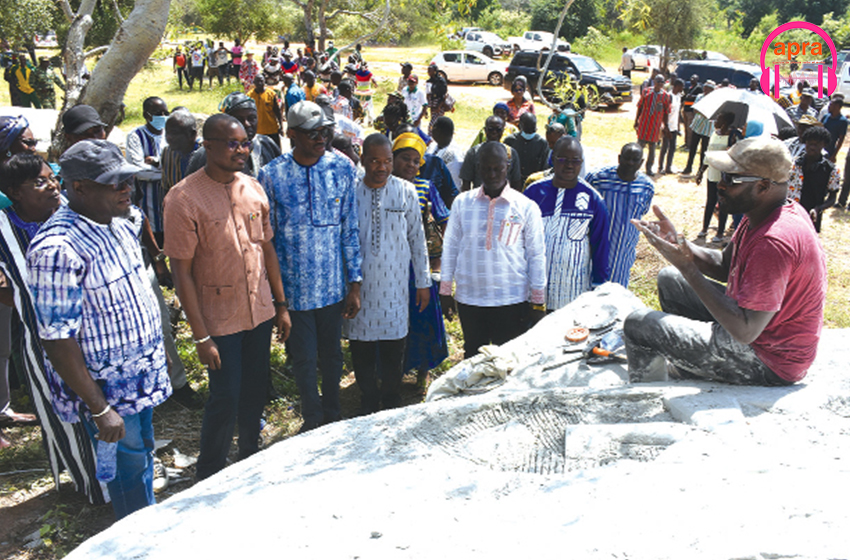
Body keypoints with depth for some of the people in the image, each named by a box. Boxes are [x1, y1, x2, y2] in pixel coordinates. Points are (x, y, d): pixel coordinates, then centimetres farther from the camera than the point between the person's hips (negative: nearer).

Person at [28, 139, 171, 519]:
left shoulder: (120, 225, 0)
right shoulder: (57, 248, -28)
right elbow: (57, 341, -26)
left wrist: (158, 351, 18)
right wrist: (99, 409, -22)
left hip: (142, 371, 8)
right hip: (105, 387, -8)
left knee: (143, 450, 24)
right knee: (127, 466, 10)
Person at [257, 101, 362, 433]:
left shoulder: (342, 168, -4)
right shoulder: (271, 175, -9)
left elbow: (350, 230, 0)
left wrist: (355, 284, 0)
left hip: (333, 284, 2)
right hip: (293, 287, -1)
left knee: (331, 354, 17)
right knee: (304, 359, 10)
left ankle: (332, 416, 39)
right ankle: (313, 422, 32)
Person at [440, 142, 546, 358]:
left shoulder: (526, 207, -2)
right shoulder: (462, 202, 3)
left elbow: (537, 256, 2)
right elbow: (451, 247, 9)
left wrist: (538, 303, 1)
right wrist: (445, 292, 9)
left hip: (512, 302, -2)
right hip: (468, 299, 2)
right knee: (473, 358, 14)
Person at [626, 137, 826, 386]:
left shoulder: (774, 242, -32)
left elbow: (745, 331, -32)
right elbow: (724, 266, 8)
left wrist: (687, 267, -32)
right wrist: (676, 242, -8)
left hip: (769, 362, -10)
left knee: (638, 325, -14)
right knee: (669, 279, 20)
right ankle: (687, 371, 28)